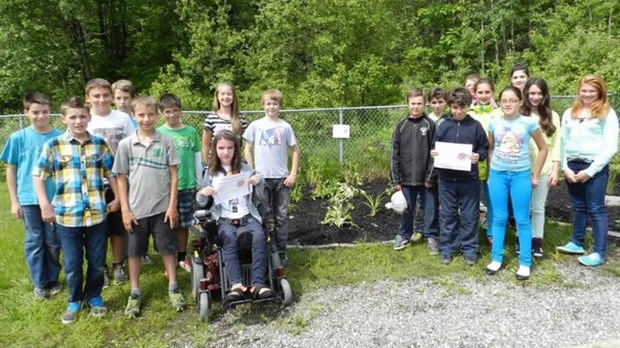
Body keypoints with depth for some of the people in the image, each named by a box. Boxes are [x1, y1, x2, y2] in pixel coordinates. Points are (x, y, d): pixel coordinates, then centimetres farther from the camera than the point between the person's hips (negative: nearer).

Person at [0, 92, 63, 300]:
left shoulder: (59, 137, -3)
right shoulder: (18, 138, -2)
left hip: (55, 198, 0)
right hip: (29, 199, 0)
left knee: (53, 241, 11)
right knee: (34, 242, 10)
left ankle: (52, 279, 29)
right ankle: (40, 284, 23)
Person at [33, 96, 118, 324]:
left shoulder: (100, 144, 4)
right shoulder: (53, 145, -2)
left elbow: (111, 173, 12)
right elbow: (38, 176, 1)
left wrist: (118, 198, 7)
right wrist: (45, 205, -6)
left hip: (97, 214, 2)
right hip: (67, 215, -1)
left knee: (97, 262, 11)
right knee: (72, 264, 9)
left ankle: (94, 297, 32)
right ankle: (74, 301, 30)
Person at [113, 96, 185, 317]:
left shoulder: (166, 142, -2)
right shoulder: (126, 144, -1)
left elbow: (173, 175, 0)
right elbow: (121, 178, 1)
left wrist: (172, 205, -5)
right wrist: (125, 209, -3)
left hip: (162, 207, 0)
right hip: (136, 209, 1)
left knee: (167, 248, 9)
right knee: (135, 251, 11)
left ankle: (173, 288, 24)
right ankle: (135, 293, 25)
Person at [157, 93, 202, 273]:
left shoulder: (191, 132, 2)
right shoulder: (159, 134, -3)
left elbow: (198, 158, 7)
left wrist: (199, 183, 8)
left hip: (187, 185, 2)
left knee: (184, 223, 12)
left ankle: (182, 257, 26)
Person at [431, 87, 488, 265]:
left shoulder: (475, 126, -1)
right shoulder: (443, 126, 2)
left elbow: (484, 147, 5)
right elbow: (435, 148, 9)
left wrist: (479, 156, -15)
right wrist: (433, 153, -12)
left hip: (469, 179, -1)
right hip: (447, 179, 1)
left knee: (469, 216, 8)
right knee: (447, 215, 10)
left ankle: (470, 249, 21)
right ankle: (446, 249, 21)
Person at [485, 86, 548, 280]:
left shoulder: (528, 123, -5)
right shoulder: (494, 124, 2)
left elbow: (543, 149, 3)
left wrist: (535, 175, 1)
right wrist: (492, 170, 8)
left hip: (521, 175, -2)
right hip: (497, 175, 2)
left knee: (522, 220, 3)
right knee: (499, 218, 9)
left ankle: (525, 263, 13)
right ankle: (496, 258, 19)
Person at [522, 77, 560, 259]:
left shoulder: (552, 116, 4)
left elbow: (555, 145, 4)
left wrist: (555, 170, -1)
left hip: (543, 169, 1)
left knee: (538, 207, 10)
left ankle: (537, 241, 21)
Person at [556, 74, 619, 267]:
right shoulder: (569, 113, 11)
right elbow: (562, 142, 10)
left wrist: (590, 171, -11)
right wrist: (565, 167, 0)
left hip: (595, 167, -4)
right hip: (572, 166, 4)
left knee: (596, 209, -2)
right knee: (578, 207, 15)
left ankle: (599, 253, 4)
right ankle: (576, 243, 28)